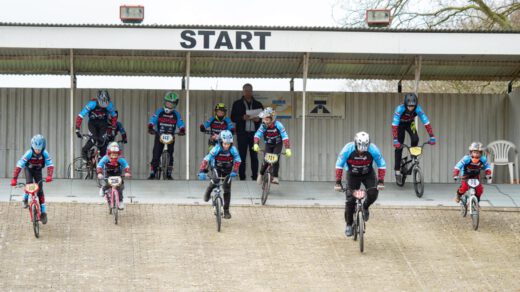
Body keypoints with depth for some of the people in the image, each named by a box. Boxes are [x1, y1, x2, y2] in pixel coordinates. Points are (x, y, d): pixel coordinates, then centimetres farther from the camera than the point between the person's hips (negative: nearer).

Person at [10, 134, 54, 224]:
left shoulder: (45, 154, -28)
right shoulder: (29, 154, -33)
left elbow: (50, 165, -32)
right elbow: (19, 166, -36)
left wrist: (49, 176, -51)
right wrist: (14, 179, -43)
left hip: (38, 170, 1)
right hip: (29, 169, -1)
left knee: (40, 191, -6)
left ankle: (43, 213, -2)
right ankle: (25, 199, 5)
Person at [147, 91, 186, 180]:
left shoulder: (176, 114, -1)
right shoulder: (159, 112, -4)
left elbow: (180, 123, -9)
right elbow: (152, 120, -14)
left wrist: (182, 130, -31)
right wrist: (150, 128, -33)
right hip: (159, 136, -1)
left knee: (170, 156, -3)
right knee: (156, 155, -7)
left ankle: (169, 174, 7)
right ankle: (152, 173, 1)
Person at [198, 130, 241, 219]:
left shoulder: (233, 150, -28)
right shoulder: (216, 149, -31)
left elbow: (237, 161, -27)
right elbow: (206, 159, -35)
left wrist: (234, 172, -41)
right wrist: (202, 172, -44)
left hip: (227, 169, 1)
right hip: (217, 167, -1)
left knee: (227, 190, -4)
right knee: (215, 181, -28)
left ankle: (226, 211, 9)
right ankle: (208, 192, 7)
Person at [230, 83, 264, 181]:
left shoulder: (258, 104, 14)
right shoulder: (237, 104, 9)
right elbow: (233, 118, 2)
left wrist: (258, 119, -10)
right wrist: (242, 118, -16)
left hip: (254, 133, 1)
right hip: (242, 133, -1)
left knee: (254, 156, 0)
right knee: (242, 156, -3)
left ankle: (255, 176, 1)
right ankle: (242, 177, -2)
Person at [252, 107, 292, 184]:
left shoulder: (278, 125, -27)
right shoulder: (264, 126, -20)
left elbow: (285, 137, -30)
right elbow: (257, 134, -27)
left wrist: (287, 148, -37)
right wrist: (256, 144, -45)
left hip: (278, 144, -2)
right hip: (268, 145, 2)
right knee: (266, 161, -10)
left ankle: (275, 177, -9)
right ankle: (261, 174, 16)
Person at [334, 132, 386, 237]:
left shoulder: (373, 149, -29)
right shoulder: (348, 149, -30)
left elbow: (382, 165, -18)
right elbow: (339, 165, -21)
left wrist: (380, 182, -26)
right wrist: (338, 182, -25)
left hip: (368, 174, 0)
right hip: (353, 175, 0)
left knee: (373, 193, -23)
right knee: (350, 200, -9)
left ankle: (365, 207, 9)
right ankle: (349, 224, 10)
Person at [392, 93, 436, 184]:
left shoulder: (418, 109, -32)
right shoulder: (400, 109, -38)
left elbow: (426, 123, -31)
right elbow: (394, 125, -42)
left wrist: (432, 137, -38)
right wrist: (395, 140, -50)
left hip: (410, 123, 2)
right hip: (400, 124, -2)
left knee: (415, 139, -23)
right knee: (399, 146, -9)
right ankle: (397, 169, 4)